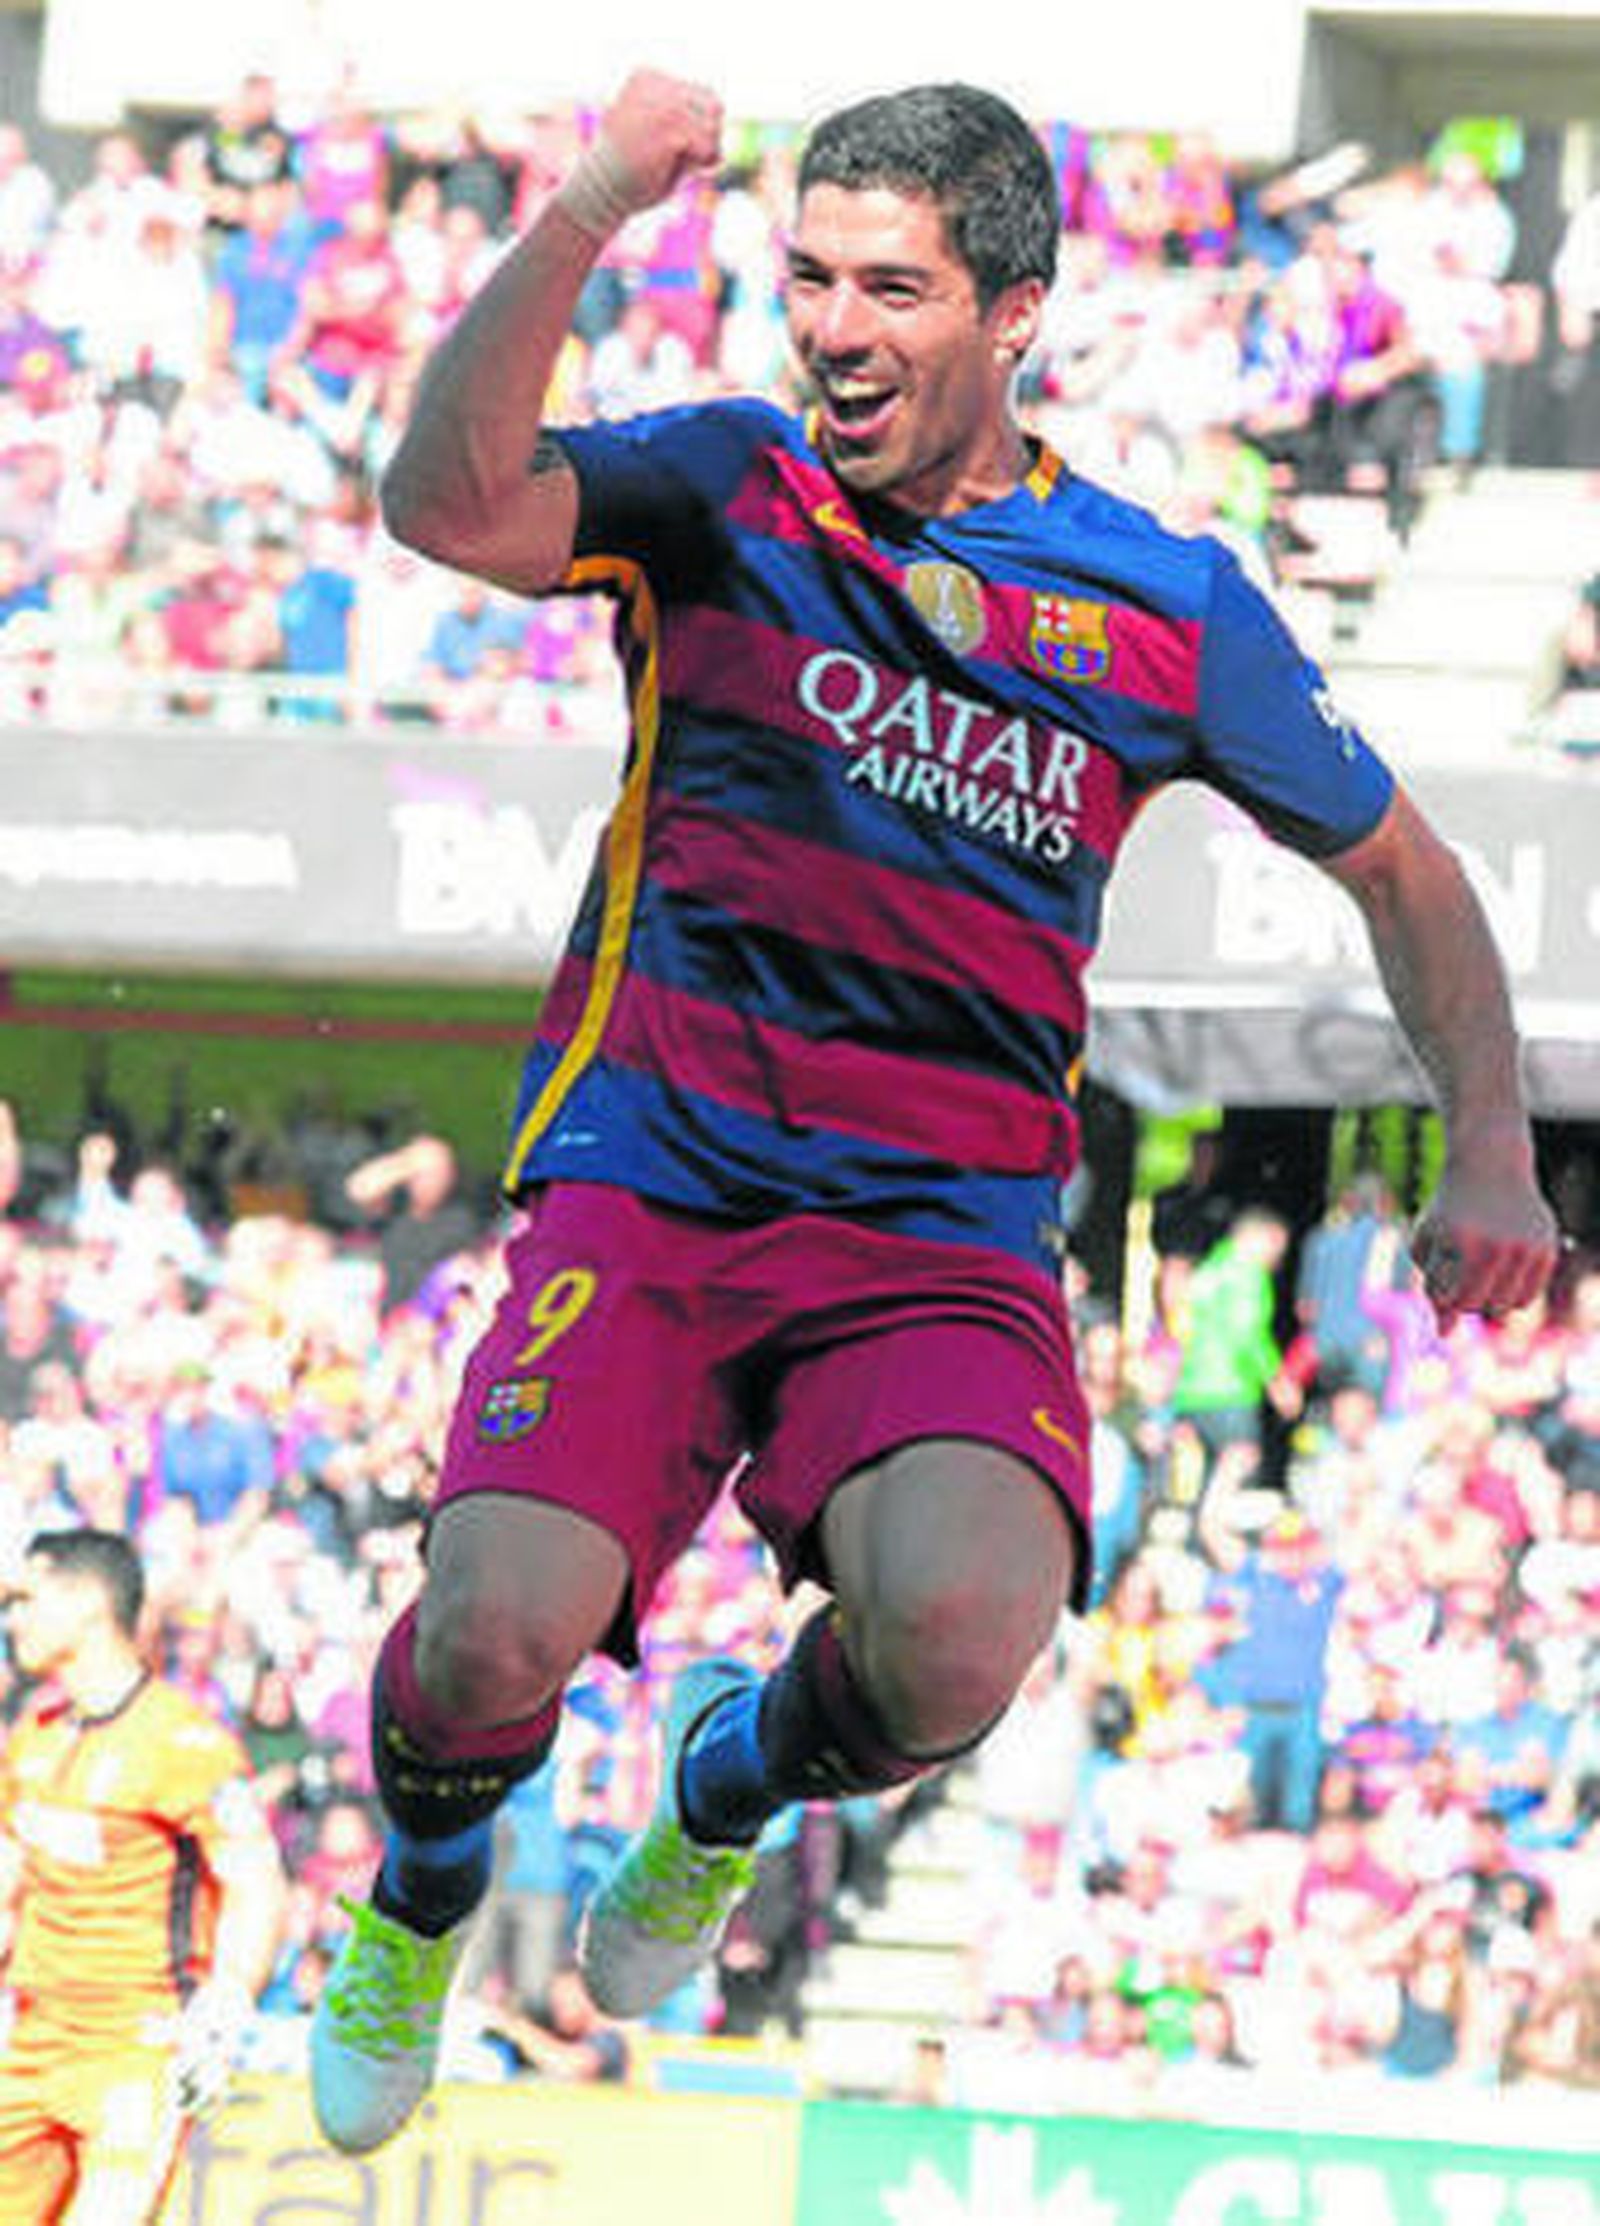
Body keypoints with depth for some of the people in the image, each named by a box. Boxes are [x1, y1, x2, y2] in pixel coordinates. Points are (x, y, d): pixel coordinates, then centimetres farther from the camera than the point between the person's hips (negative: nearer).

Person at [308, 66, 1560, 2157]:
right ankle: (418, 1900, 14)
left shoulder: (1170, 608, 7)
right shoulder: (724, 492, 4)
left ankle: (740, 1772, 10)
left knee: (960, 1633, -31)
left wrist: (1490, 1147, 6)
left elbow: (1400, 868, 20)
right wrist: (586, 217, -27)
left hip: (946, 1238, 1)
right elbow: (447, 505, -16)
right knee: (501, 1635, -26)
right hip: (646, 1185, -1)